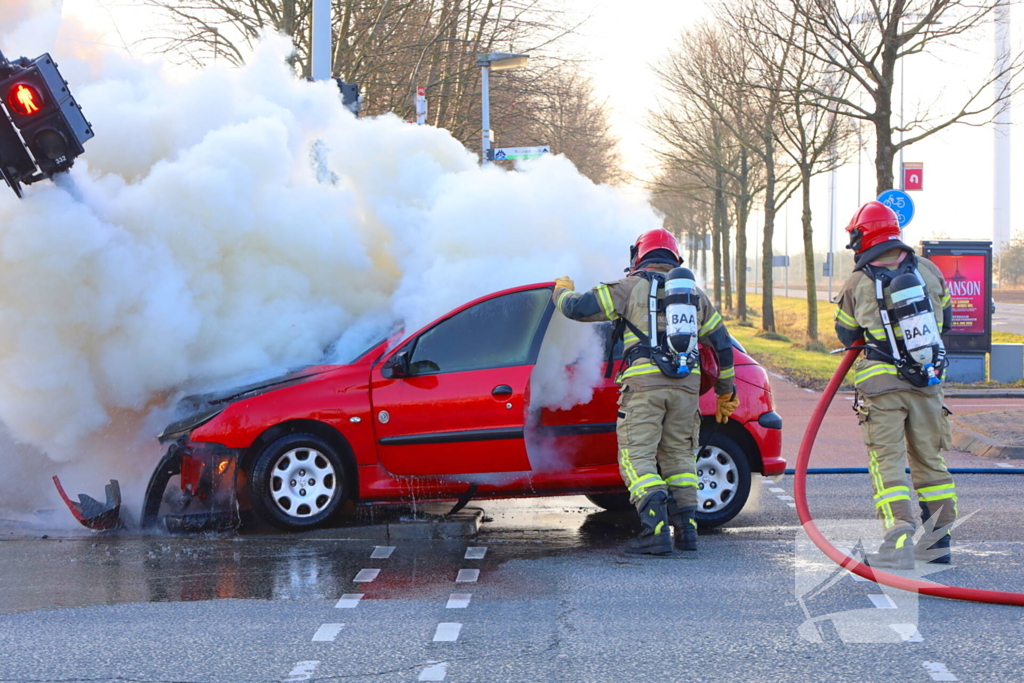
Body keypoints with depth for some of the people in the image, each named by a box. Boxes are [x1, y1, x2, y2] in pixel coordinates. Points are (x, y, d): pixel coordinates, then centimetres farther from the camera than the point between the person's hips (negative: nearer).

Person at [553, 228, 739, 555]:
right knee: (678, 455, 16)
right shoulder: (695, 293, 22)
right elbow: (722, 344, 26)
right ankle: (686, 527, 8)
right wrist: (726, 393, 34)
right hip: (687, 384, 5)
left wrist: (562, 291, 24)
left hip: (644, 383, -5)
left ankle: (656, 529, -18)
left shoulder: (632, 287, 5)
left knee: (637, 457, -5)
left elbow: (578, 308, 1)